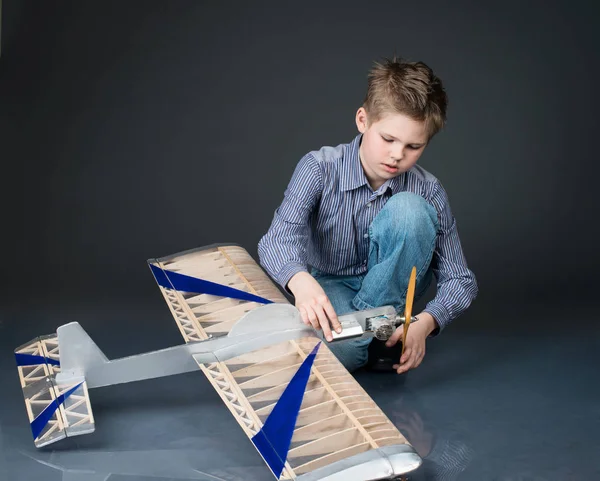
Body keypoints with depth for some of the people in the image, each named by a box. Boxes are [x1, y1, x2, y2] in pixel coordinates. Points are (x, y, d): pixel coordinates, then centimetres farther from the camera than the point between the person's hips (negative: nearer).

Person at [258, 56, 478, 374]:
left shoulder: (428, 192, -16)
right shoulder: (319, 169, -20)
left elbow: (460, 280, -14)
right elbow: (278, 238, -33)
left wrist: (426, 322, -35)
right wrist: (299, 280, -57)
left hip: (389, 288, 2)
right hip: (328, 286, -2)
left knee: (409, 208, -28)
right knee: (340, 350, -39)